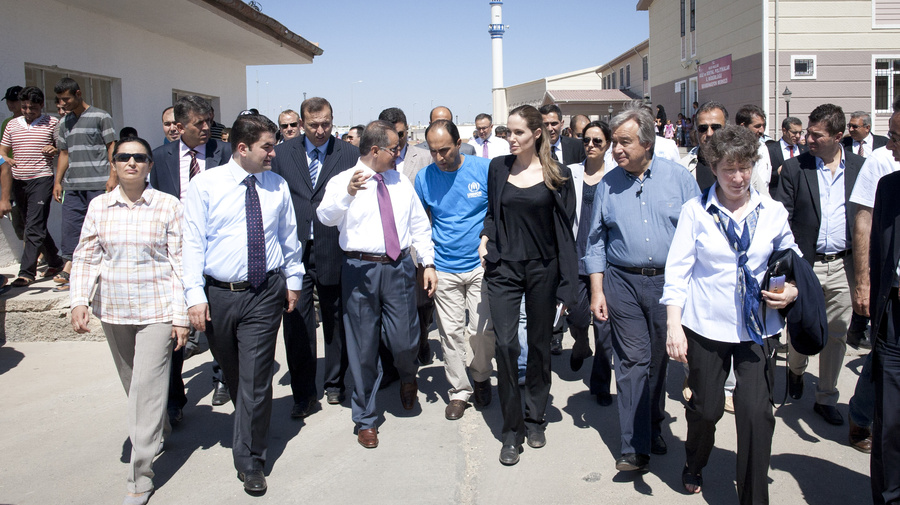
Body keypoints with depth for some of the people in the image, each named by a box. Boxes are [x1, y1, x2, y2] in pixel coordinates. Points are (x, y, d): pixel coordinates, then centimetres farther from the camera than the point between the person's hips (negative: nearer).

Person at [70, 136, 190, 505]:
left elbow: (179, 263, -5)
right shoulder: (99, 206, 3)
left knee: (147, 387, -6)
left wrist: (180, 315, -7)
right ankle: (157, 434, 44)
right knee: (132, 384, 17)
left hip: (156, 309, -4)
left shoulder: (168, 206, -6)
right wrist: (79, 301, -5)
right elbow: (85, 258, 7)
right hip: (113, 308, 4)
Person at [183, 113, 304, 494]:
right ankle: (250, 430, 41)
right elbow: (192, 242, -6)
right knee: (232, 373, 15)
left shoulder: (277, 186, 5)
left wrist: (293, 279, 17)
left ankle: (249, 461, 10)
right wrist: (195, 295, -11)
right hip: (219, 294, 0)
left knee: (256, 378, -2)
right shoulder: (205, 184, -3)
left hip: (265, 294, 1)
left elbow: (289, 237, 16)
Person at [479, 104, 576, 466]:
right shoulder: (498, 167, 5)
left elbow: (565, 229, -2)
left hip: (543, 268, -1)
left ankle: (535, 419, 27)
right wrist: (485, 240, 0)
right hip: (503, 267, 1)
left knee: (539, 345, 9)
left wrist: (566, 284, -5)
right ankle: (512, 429, 7)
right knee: (505, 344, -6)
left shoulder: (557, 174, -2)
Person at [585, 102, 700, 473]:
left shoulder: (678, 177, 0)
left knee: (660, 359, 12)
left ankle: (654, 428, 32)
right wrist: (597, 290, 2)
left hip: (669, 282, 0)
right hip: (623, 283, 0)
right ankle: (636, 447, 4)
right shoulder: (608, 185, 4)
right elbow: (596, 242, 8)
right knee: (632, 362, -2)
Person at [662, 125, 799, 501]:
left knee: (757, 411, -6)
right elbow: (678, 269, -5)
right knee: (706, 408, 10)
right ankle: (694, 466, 42)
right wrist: (673, 324, -13)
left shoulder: (773, 212, 4)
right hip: (706, 326, -1)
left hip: (757, 329, 1)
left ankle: (754, 496, 12)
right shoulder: (695, 211, -2)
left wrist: (792, 291, -7)